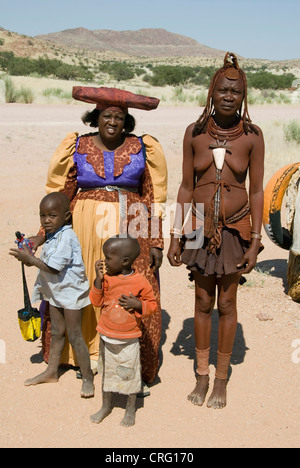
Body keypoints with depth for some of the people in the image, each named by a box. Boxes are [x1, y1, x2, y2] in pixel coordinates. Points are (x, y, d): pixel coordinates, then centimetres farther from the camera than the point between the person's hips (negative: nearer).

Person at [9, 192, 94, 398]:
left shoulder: (66, 237, -24)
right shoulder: (51, 236, 6)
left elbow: (53, 267, -28)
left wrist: (30, 259, -20)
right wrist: (31, 259, -2)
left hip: (70, 291, -9)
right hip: (55, 291, 9)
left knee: (74, 335, -1)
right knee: (56, 333, 19)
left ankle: (87, 377, 12)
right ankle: (51, 372, 33)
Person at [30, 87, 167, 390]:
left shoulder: (142, 149, 3)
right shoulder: (77, 148, 4)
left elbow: (154, 199, 4)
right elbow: (59, 195, 7)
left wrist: (156, 242, 0)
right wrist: (44, 233, 2)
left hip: (129, 231, -1)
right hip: (85, 229, 1)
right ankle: (86, 352, 25)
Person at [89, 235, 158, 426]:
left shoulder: (140, 282, -15)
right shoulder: (107, 278, -5)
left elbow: (153, 305, -5)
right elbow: (96, 301, -3)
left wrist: (138, 305, -25)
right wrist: (99, 279, -14)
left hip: (129, 340, -3)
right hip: (107, 337, 4)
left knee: (130, 373, 10)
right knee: (107, 371, 18)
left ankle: (131, 410, 30)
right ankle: (106, 406, 37)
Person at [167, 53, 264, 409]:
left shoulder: (252, 136, -4)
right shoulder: (195, 133, -1)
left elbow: (256, 191, -1)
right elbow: (185, 187, 3)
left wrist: (255, 240, -6)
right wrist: (176, 236, 1)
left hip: (235, 228, -1)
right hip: (200, 227, 1)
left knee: (226, 304, 9)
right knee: (203, 302, 11)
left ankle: (222, 379, 27)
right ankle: (202, 375, 29)